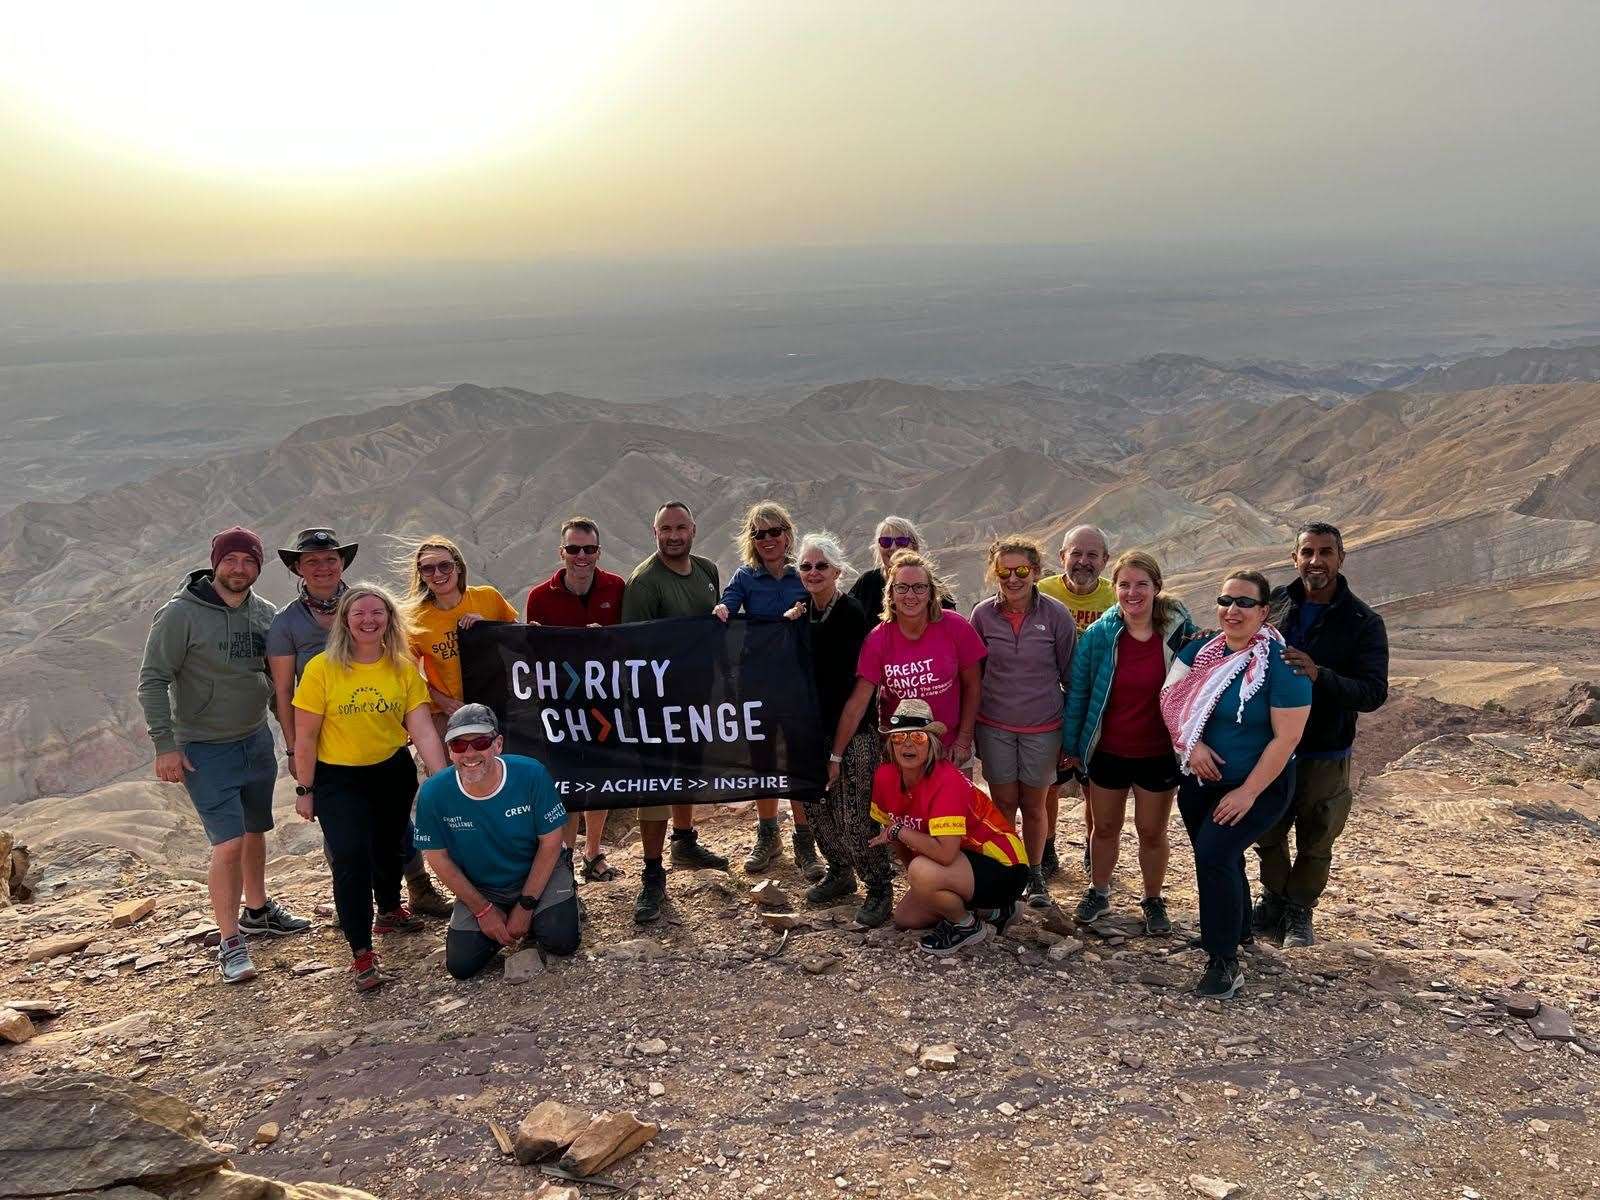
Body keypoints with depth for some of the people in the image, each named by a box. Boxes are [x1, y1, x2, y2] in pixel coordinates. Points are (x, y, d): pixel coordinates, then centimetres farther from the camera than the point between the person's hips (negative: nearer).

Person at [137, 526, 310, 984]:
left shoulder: (264, 614, 1)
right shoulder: (181, 613, -15)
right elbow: (152, 681, -13)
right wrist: (165, 744, -18)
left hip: (257, 740, 6)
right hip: (205, 750, -6)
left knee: (255, 831, 18)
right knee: (228, 844, -10)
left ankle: (257, 912, 38)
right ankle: (230, 943, 3)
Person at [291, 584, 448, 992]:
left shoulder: (403, 668, -7)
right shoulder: (322, 668, -16)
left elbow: (423, 729, -12)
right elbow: (305, 737, -10)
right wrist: (304, 790, -7)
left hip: (393, 772, 4)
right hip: (338, 779, -4)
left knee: (389, 847, 22)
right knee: (350, 858, -14)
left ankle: (389, 912, 49)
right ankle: (361, 954, -2)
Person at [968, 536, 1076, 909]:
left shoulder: (1056, 615, -9)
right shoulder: (982, 614, -5)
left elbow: (1070, 674, -1)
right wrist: (968, 730, 7)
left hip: (1042, 727, -1)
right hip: (995, 726, 1)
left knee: (1034, 806, 12)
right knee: (1004, 803, 9)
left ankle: (1034, 875, 31)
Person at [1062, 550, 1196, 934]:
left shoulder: (1180, 632, -11)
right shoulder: (1099, 635, -10)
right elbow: (1077, 693, -1)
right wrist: (1072, 745, 1)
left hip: (1159, 754, -1)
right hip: (1107, 752, 1)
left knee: (1152, 831, 14)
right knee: (1105, 828, 17)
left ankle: (1153, 900, 34)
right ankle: (1098, 893, 37)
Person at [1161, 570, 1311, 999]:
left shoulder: (1281, 664, -18)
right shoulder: (1201, 649, -1)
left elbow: (1286, 739, -20)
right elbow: (1171, 698, -2)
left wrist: (1248, 793, -20)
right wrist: (1191, 744, -18)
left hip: (1258, 786, -6)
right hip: (1200, 781, 6)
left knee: (1214, 854, -20)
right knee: (1220, 860, 18)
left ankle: (1224, 962, -8)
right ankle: (1236, 928, 43)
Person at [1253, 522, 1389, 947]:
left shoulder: (1363, 623, -11)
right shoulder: (1274, 604, -3)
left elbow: (1374, 693, -19)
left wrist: (1319, 675, -36)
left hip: (1324, 756, -2)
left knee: (1315, 844, 12)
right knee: (1268, 836, 17)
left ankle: (1299, 914, 33)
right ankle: (1273, 904, 38)